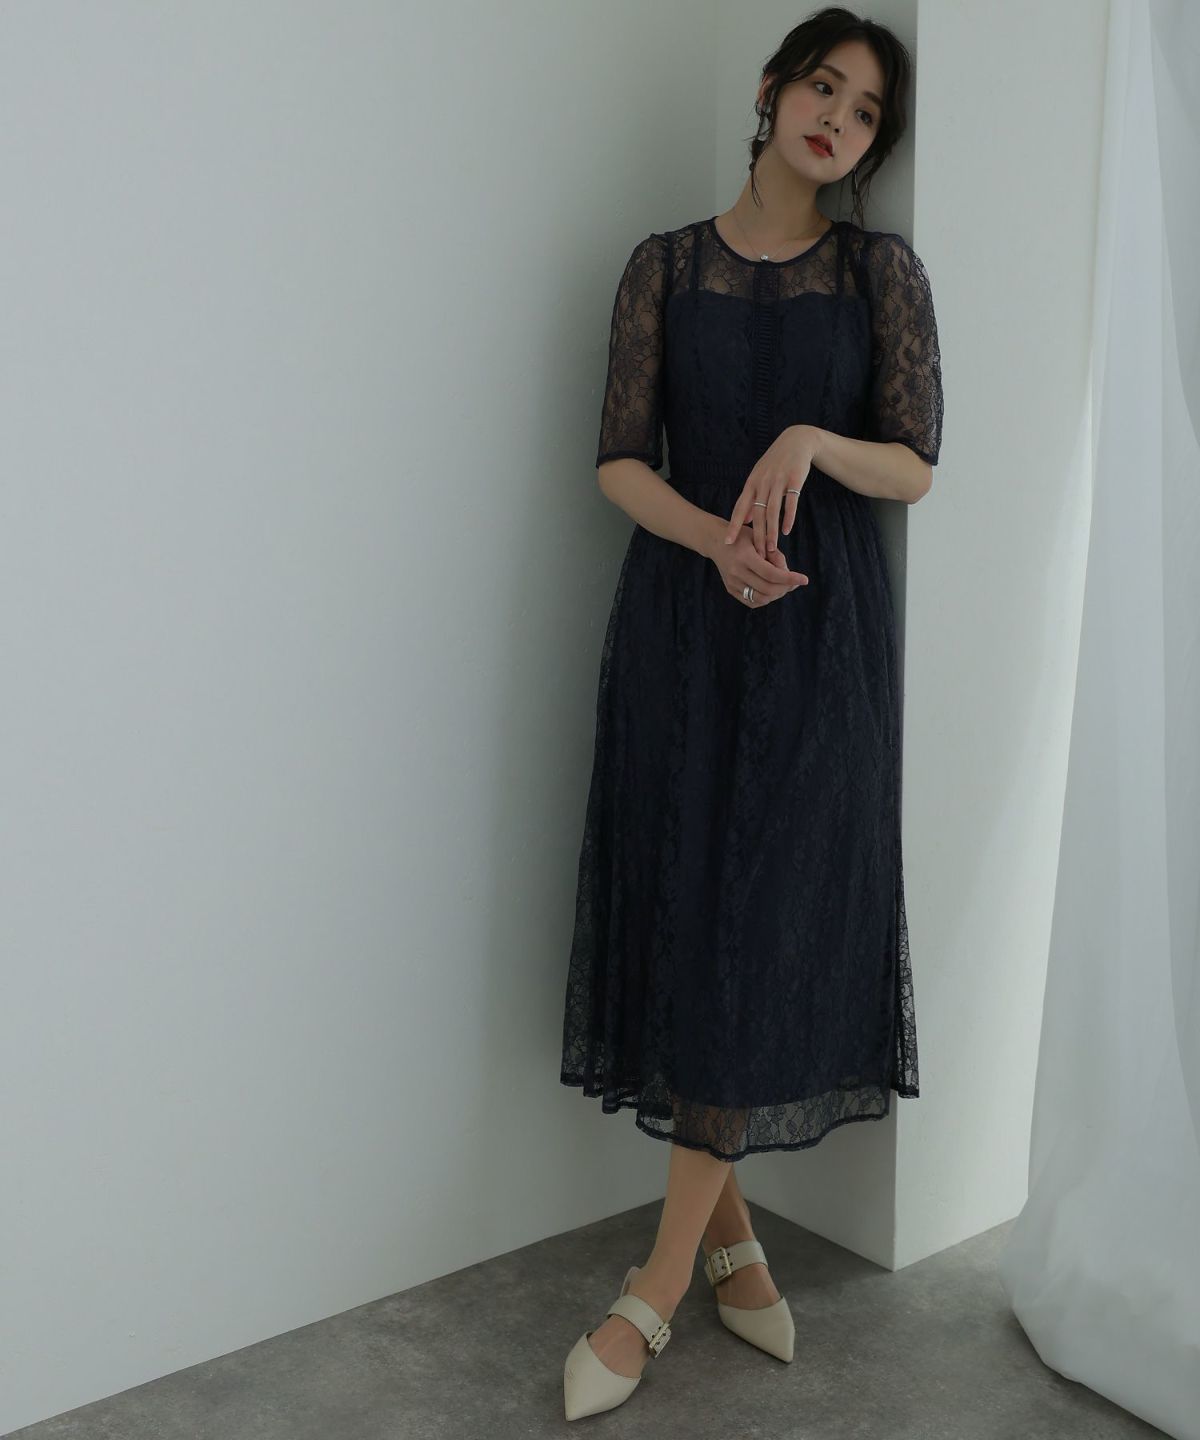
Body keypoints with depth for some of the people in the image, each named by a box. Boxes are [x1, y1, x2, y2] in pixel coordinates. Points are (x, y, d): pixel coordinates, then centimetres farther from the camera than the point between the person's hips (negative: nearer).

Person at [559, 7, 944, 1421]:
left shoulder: (884, 271, 6)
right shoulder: (666, 265, 7)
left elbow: (915, 467, 2)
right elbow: (619, 461, 1)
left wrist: (811, 441, -17)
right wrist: (718, 537, -18)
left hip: (821, 628, -1)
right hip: (681, 617, 1)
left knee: (764, 924, -5)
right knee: (685, 911, 1)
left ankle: (660, 1283, 4)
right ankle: (730, 1232, 19)